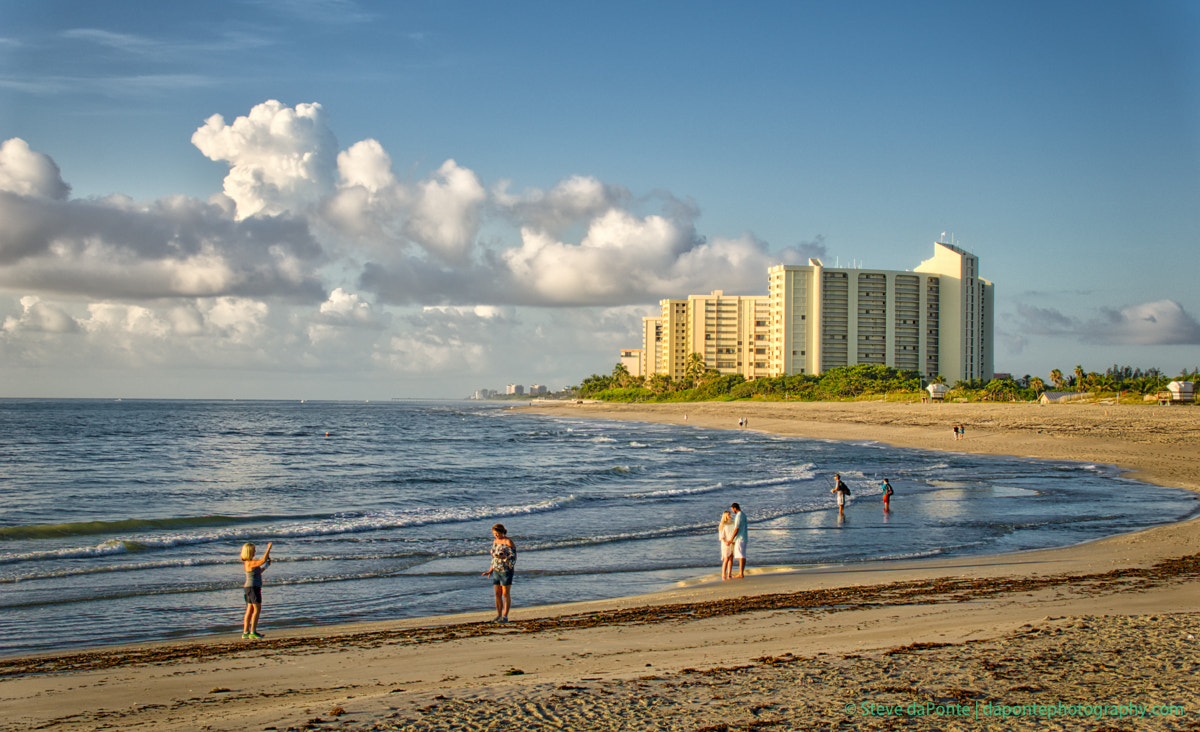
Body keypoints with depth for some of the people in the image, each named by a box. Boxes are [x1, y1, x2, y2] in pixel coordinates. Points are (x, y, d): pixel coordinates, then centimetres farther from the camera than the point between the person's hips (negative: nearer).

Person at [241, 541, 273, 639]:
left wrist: (265, 566, 18)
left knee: (249, 610, 11)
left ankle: (245, 632, 13)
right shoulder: (250, 563, -18)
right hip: (253, 587, -10)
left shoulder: (248, 563, 13)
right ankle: (253, 632, -6)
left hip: (249, 587, 10)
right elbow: (263, 560, -31)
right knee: (257, 609, -6)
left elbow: (257, 572, 25)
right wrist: (268, 548, -24)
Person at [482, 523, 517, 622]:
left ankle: (505, 616, 1)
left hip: (506, 570, -7)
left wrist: (504, 557, -30)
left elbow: (513, 557, -13)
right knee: (497, 594, 7)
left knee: (506, 594, -3)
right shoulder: (495, 541, 12)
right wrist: (490, 570, 17)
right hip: (496, 571, 7)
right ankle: (499, 616, 12)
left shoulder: (508, 542, -10)